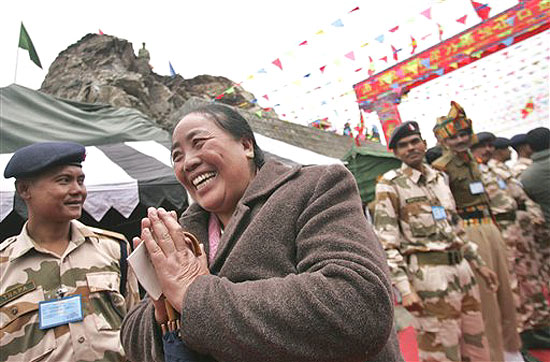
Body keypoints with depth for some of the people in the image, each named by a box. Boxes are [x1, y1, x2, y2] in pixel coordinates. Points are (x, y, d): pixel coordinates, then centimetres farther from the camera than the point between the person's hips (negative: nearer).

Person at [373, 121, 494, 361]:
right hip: (429, 275, -7)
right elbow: (386, 242, -12)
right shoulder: (390, 184, -7)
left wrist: (478, 263, 21)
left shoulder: (439, 177, 14)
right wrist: (405, 289, -17)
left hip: (461, 268, 7)